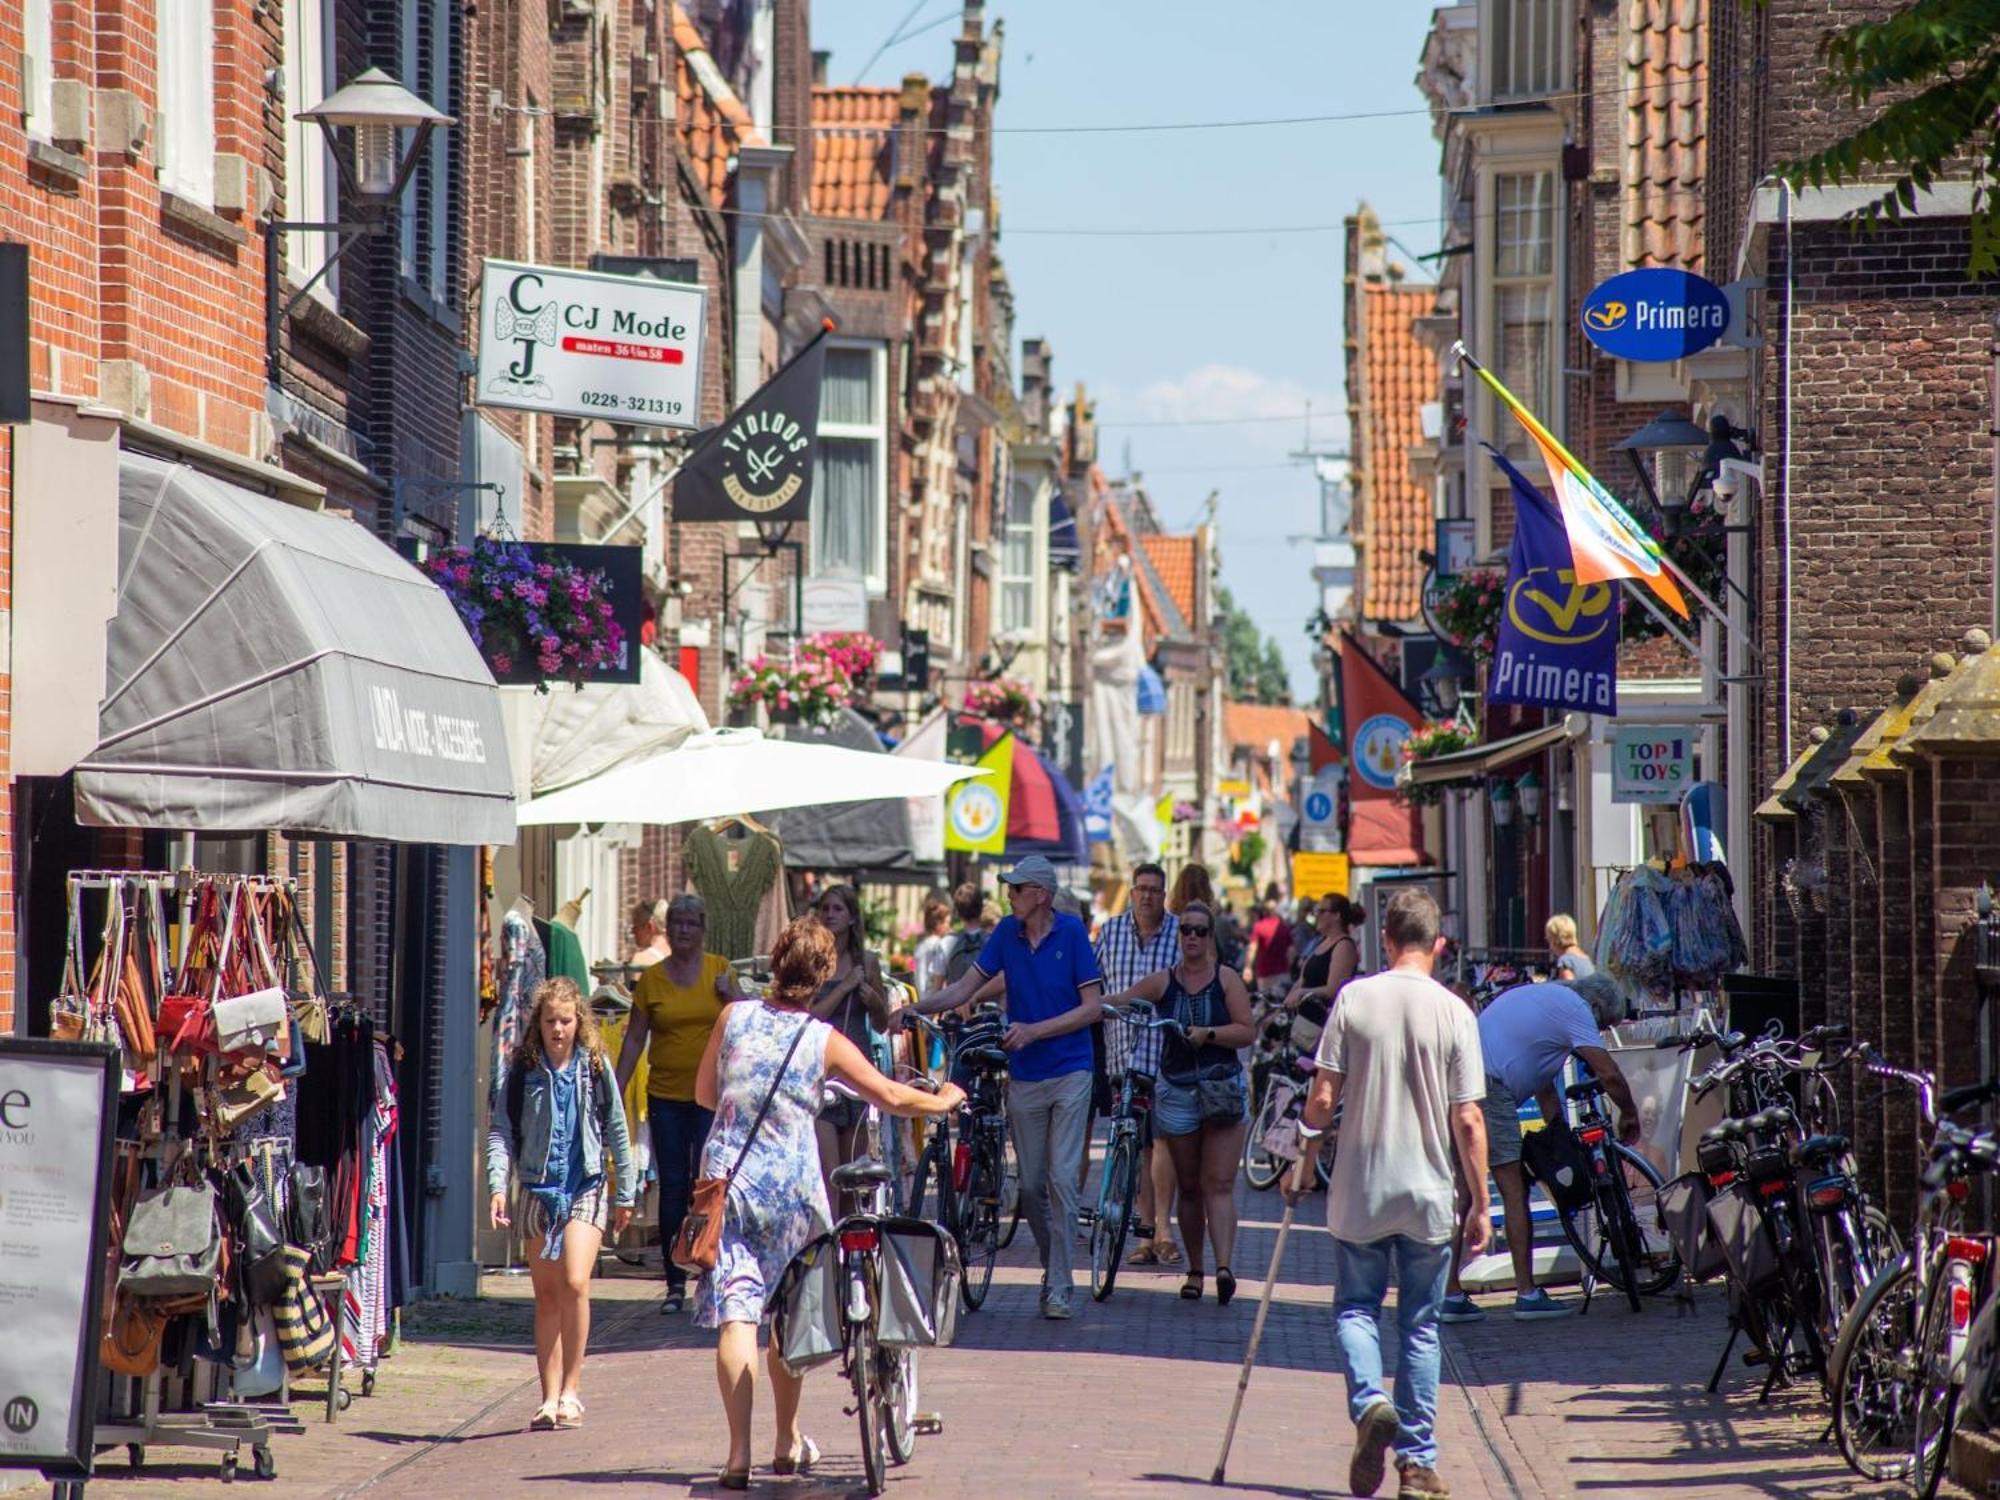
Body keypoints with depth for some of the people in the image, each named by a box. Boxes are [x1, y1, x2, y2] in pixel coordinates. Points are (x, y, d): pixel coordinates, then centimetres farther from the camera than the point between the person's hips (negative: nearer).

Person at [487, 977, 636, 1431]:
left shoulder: (594, 1066, 2)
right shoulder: (523, 1069, 2)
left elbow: (616, 1130, 9)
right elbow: (501, 1130, -2)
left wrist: (624, 1194, 11)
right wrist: (497, 1184, -16)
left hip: (587, 1188, -1)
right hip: (538, 1188, 2)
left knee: (575, 1282, -17)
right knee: (546, 1295, 5)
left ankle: (572, 1389, -8)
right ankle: (549, 1398, 8)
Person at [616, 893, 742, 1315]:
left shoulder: (719, 970, 4)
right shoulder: (651, 979, 3)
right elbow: (634, 1039, 7)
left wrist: (730, 996, -9)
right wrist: (615, 1090, 3)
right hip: (666, 1096, 1)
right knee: (672, 1189, 4)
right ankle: (676, 1283, 9)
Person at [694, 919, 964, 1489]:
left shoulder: (735, 1017, 2)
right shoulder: (825, 1040, -1)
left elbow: (704, 1093, 10)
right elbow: (891, 1098, 4)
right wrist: (943, 1101, 23)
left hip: (727, 1177, 0)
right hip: (792, 1184, 0)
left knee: (735, 1314, -6)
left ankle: (739, 1454, -18)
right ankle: (789, 1443, 27)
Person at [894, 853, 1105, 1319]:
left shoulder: (1071, 932, -8)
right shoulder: (1008, 933, 3)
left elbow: (1093, 1006, -10)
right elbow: (965, 988, 3)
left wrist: (1033, 1031, -17)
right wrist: (916, 1009, -12)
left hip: (1069, 1072, -4)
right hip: (1024, 1075, 4)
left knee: (1062, 1179, -10)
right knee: (1031, 1185, 6)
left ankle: (1060, 1287, -9)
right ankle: (1052, 1267, 23)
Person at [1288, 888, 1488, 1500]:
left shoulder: (1354, 999, -5)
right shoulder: (1453, 1012, -5)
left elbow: (1323, 1097, -5)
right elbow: (1468, 1120, -5)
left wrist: (1304, 1162, 10)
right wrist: (1480, 1205, 2)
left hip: (1359, 1192, 0)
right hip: (1428, 1196, 0)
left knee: (1356, 1307, 12)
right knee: (1420, 1326, 9)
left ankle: (1370, 1402, -16)